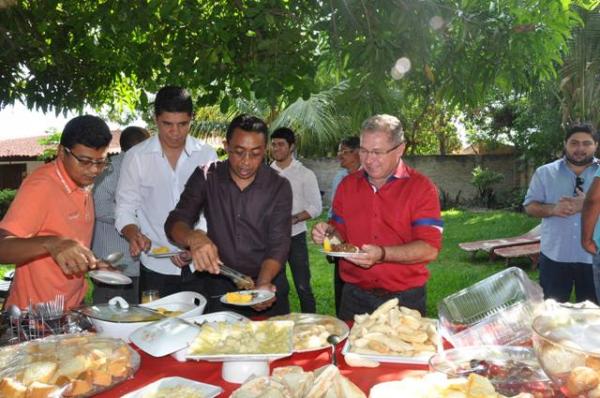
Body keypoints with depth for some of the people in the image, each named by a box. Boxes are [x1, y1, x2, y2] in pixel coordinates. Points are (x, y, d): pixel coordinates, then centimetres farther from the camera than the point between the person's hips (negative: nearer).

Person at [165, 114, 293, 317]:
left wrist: (263, 284, -32)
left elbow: (279, 244, -14)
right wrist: (193, 238, -37)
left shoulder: (279, 187, -10)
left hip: (268, 284, 0)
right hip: (219, 286, 0)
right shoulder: (206, 177, -8)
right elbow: (175, 223, -14)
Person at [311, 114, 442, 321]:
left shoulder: (421, 187, -8)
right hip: (354, 296, 4)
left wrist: (382, 254, -30)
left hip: (404, 298, -3)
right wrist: (328, 234, -9)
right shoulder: (347, 184, 5)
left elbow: (430, 248, -16)